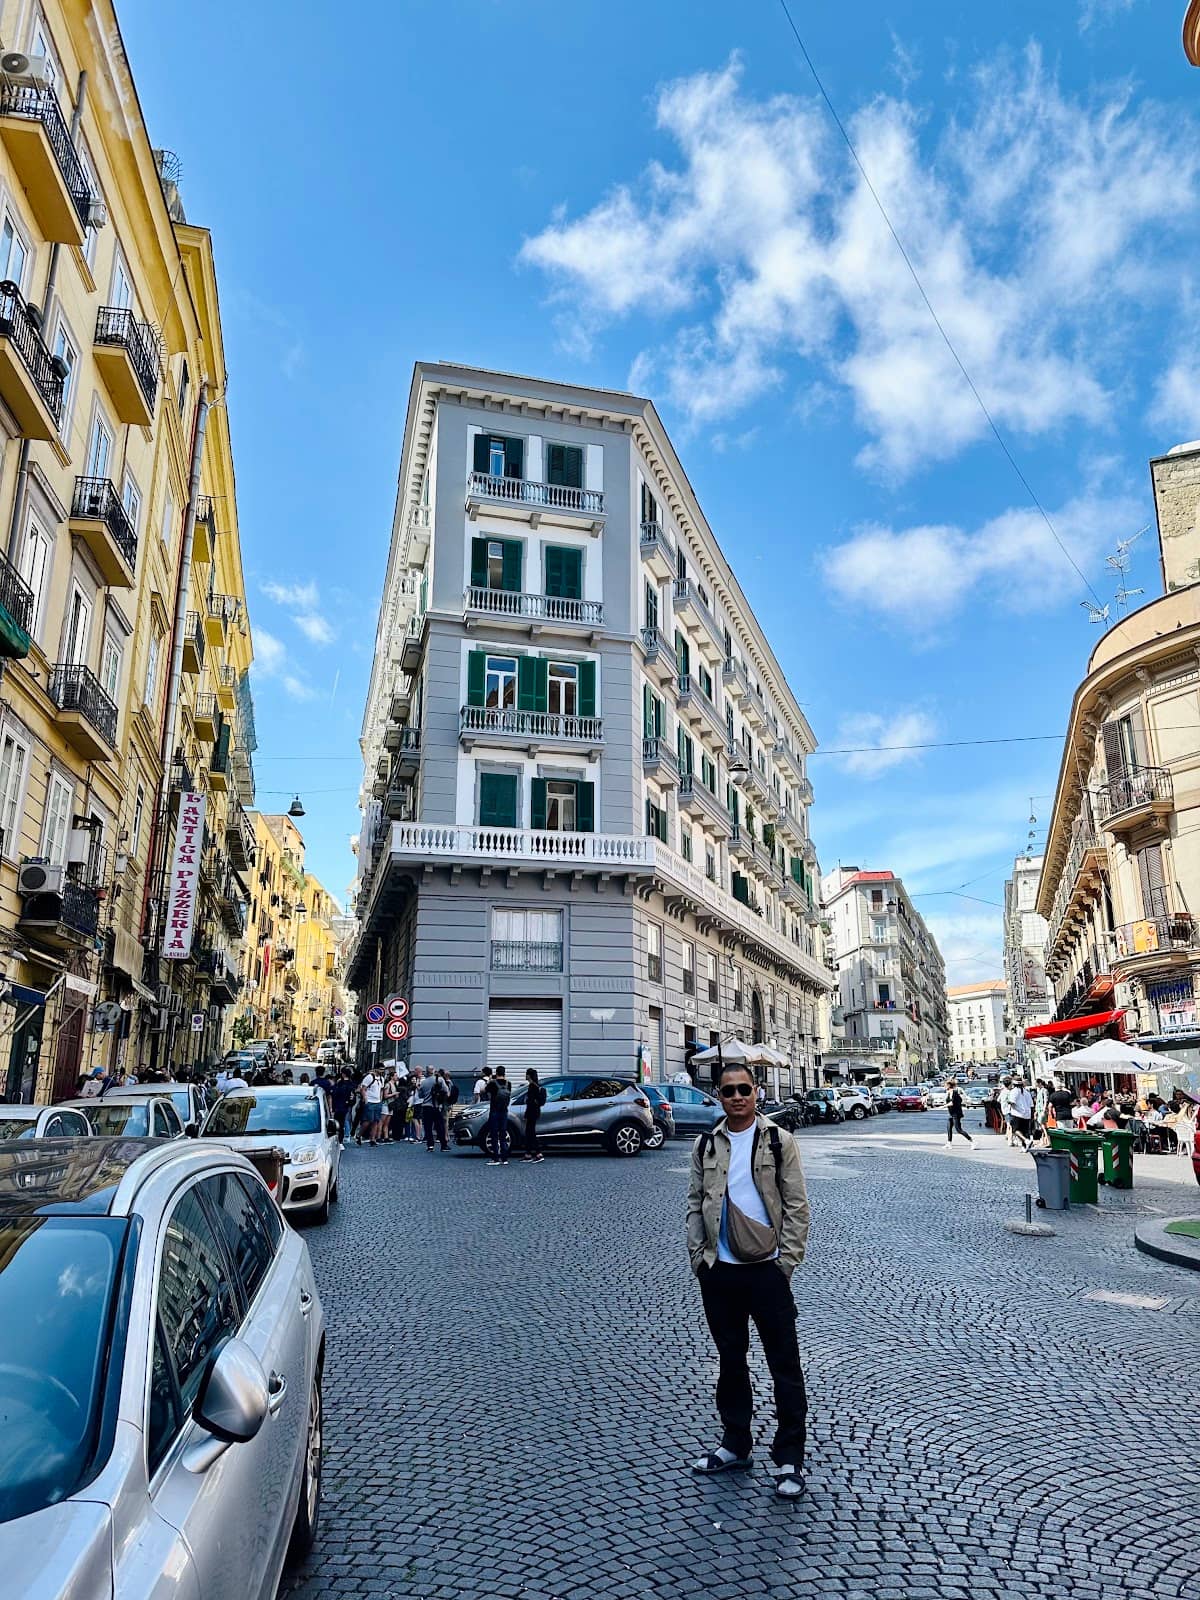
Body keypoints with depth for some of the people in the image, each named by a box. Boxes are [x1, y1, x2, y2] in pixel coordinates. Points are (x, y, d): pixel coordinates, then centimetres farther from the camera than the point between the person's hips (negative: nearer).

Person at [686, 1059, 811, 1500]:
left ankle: (788, 1459, 15)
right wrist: (698, 1255, 2)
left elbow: (796, 1205, -5)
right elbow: (695, 1204, 9)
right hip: (718, 1270, 4)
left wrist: (787, 1260, -9)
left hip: (766, 1269, -4)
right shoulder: (706, 1145, 5)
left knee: (784, 1365, 3)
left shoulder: (779, 1141, -5)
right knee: (730, 1360, 17)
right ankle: (735, 1445, 32)